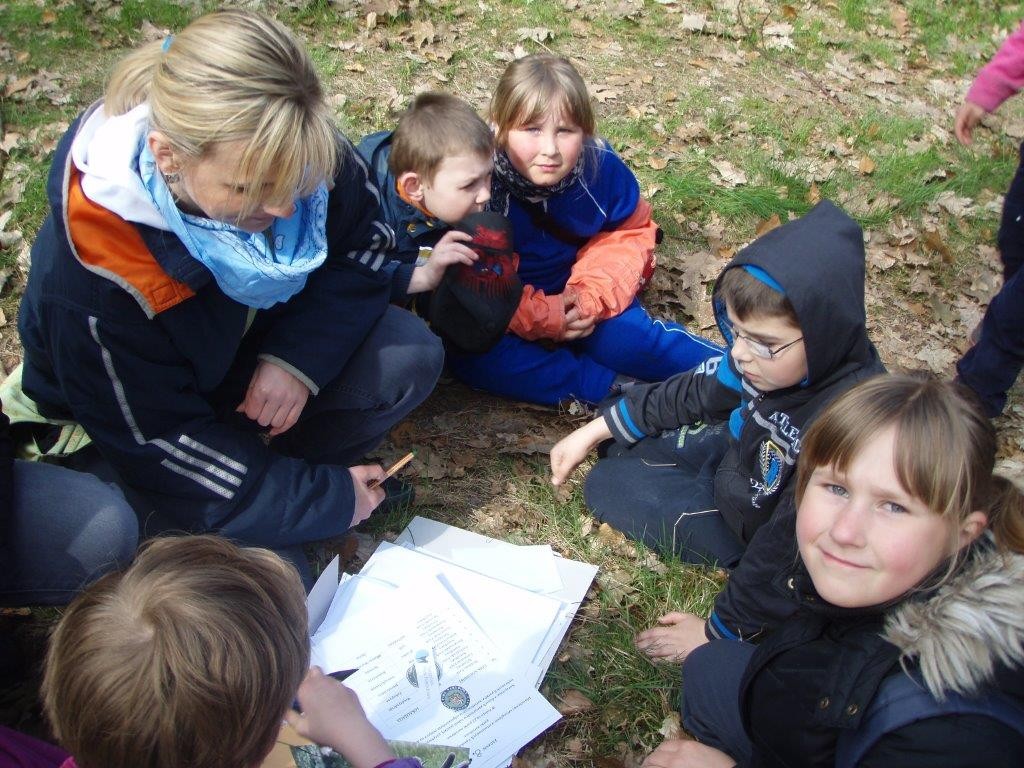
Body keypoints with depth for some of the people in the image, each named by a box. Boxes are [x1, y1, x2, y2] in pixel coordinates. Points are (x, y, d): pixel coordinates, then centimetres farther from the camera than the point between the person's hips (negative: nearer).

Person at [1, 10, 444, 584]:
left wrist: (300, 356, -23)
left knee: (411, 355, -20)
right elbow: (160, 444, -26)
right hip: (124, 426, -4)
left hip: (256, 349, 5)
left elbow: (364, 242, -7)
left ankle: (279, 475, -3)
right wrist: (327, 500, -22)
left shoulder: (285, 152, -25)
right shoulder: (90, 284, -37)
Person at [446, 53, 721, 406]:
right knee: (470, 355, -30)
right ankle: (610, 385, -24)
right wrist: (541, 317, -26)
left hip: (572, 300, 2)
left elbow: (629, 233, 0)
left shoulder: (602, 167, -14)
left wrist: (591, 296, -17)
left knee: (626, 338, -23)